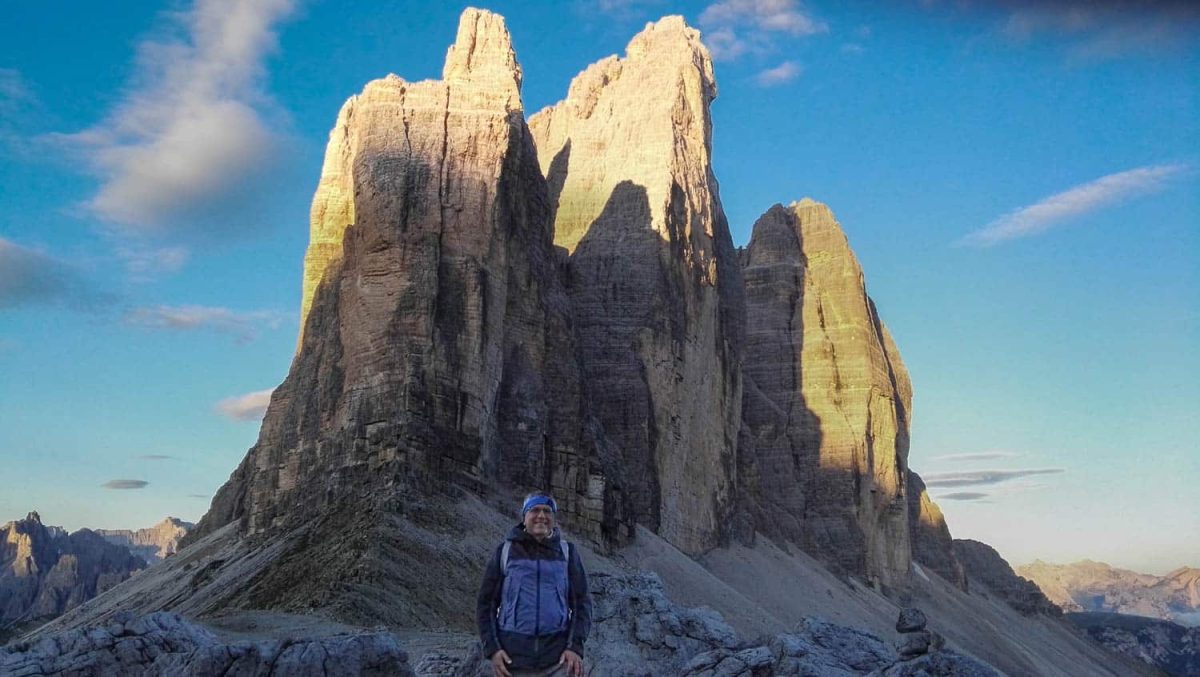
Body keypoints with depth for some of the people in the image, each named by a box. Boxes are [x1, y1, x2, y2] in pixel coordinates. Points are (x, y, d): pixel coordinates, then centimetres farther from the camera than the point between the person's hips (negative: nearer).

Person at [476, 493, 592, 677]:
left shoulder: (567, 552, 6)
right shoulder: (505, 551, 5)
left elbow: (581, 602, 6)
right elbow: (486, 603, 6)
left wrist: (576, 646, -7)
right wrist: (492, 648, -5)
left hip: (558, 659, 0)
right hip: (513, 657, 0)